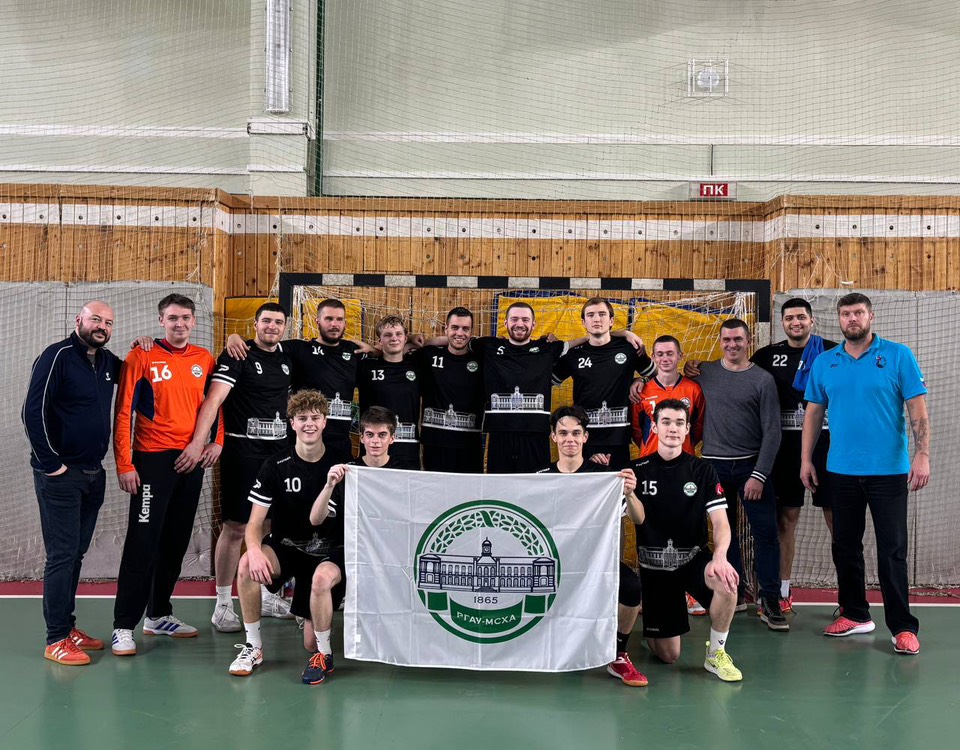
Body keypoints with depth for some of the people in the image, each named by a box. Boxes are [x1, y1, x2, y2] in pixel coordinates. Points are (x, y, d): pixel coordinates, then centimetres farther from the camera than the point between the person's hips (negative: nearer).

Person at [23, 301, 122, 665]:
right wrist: (51, 463, -14)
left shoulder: (107, 361, 10)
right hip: (60, 475, -7)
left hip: (93, 474, 7)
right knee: (61, 555, -4)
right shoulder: (57, 356, -11)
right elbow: (33, 411, -15)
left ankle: (68, 626, 23)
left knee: (75, 554, 14)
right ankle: (57, 639, 4)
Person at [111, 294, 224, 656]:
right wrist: (124, 464, -12)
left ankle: (159, 614, 25)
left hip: (192, 461, 5)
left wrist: (217, 441, 3)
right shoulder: (141, 357, -5)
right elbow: (124, 413, -7)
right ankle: (124, 626, 3)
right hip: (152, 460, -5)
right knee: (142, 542, -6)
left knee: (176, 542, 12)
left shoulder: (205, 359, 8)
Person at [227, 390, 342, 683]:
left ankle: (323, 655, -9)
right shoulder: (275, 466, -7)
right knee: (247, 564, -29)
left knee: (322, 578, -35)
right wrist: (254, 549, -30)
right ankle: (253, 647, -9)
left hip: (329, 552, -1)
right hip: (285, 546, 2)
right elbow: (255, 522, -8)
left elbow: (316, 519, -18)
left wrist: (331, 485, -36)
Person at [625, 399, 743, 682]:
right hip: (654, 564, -1)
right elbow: (638, 519, -14)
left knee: (727, 581, -34)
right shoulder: (638, 470, -3)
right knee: (668, 656, -1)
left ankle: (716, 653, -9)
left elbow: (721, 522, -9)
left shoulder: (702, 471, -2)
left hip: (694, 558, 1)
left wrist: (720, 556, -29)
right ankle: (652, 632, 37)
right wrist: (629, 494, -37)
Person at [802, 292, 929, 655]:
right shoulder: (824, 362, 6)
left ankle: (903, 627, 8)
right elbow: (813, 413, 10)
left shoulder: (898, 356, -3)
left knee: (892, 551, -1)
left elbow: (918, 408, -6)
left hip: (888, 471, -4)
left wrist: (922, 454, -15)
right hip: (841, 471, 4)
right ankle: (855, 614, 26)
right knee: (845, 547, 12)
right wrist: (806, 459, 5)